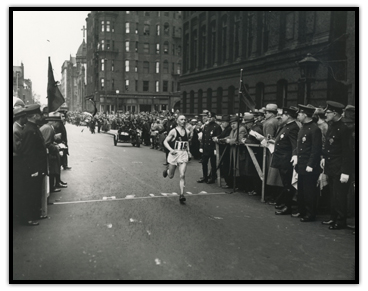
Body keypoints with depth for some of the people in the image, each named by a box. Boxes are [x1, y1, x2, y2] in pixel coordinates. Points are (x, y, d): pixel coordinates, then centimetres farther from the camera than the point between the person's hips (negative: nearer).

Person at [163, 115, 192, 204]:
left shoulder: (187, 132, 6)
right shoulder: (173, 131, -7)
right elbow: (165, 141, -6)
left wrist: (188, 151, 9)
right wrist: (171, 150, -21)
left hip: (183, 154, 2)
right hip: (174, 154, -2)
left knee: (182, 175, -9)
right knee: (171, 176, 11)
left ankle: (182, 195, -6)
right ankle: (167, 170, 47)